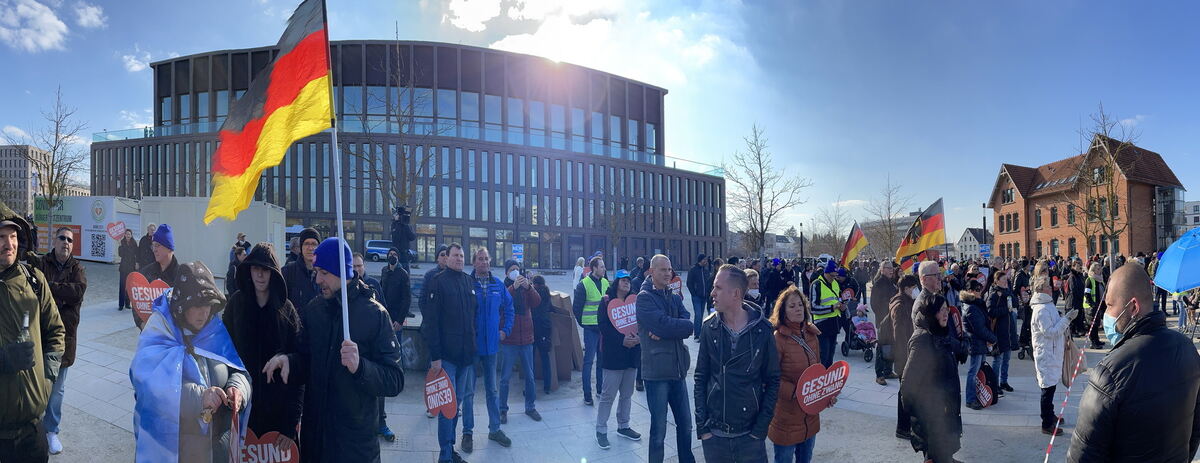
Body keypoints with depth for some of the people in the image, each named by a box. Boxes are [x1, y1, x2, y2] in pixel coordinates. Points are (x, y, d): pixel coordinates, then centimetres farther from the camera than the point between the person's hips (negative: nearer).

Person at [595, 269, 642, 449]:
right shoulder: (606, 302, -5)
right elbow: (604, 326, -13)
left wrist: (638, 337, -14)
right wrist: (622, 340, -21)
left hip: (632, 353, 5)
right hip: (613, 353, -5)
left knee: (627, 393, 14)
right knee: (608, 394, -2)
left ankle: (623, 426, 28)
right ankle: (601, 430, 9)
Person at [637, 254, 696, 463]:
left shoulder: (674, 296, 13)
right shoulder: (644, 297, -7)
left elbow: (688, 324, -3)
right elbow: (663, 324, -21)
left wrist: (666, 330, -18)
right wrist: (684, 326, -8)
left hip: (678, 368, 6)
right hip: (657, 370, -6)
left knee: (685, 424, 16)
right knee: (659, 430, 2)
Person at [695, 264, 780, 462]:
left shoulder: (763, 330, -8)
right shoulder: (710, 327, -3)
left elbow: (772, 381, -2)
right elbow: (701, 378, 2)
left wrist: (761, 428, -6)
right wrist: (702, 425, -3)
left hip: (750, 435, -1)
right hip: (714, 433, 2)